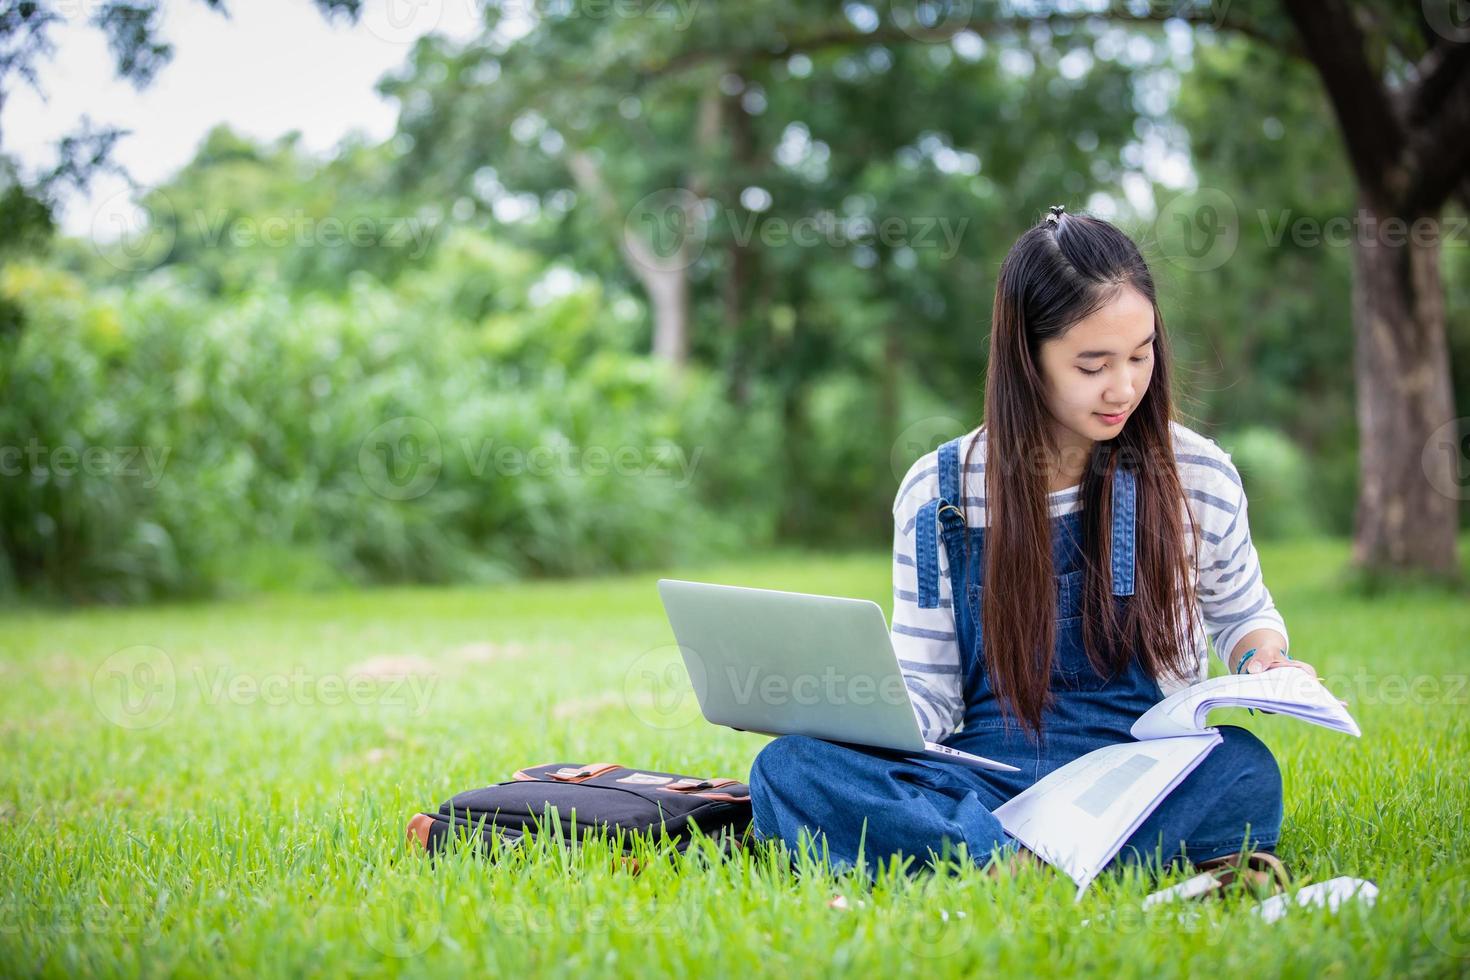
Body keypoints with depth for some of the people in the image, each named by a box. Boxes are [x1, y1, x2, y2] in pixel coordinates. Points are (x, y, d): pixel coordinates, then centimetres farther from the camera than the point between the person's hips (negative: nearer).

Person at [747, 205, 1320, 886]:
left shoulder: (1198, 476, 3)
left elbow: (1243, 616, 21)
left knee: (1241, 767, -35)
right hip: (981, 778, 1)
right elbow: (926, 697, 6)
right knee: (788, 766, -27)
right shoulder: (937, 494, 2)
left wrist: (1265, 661, -3)